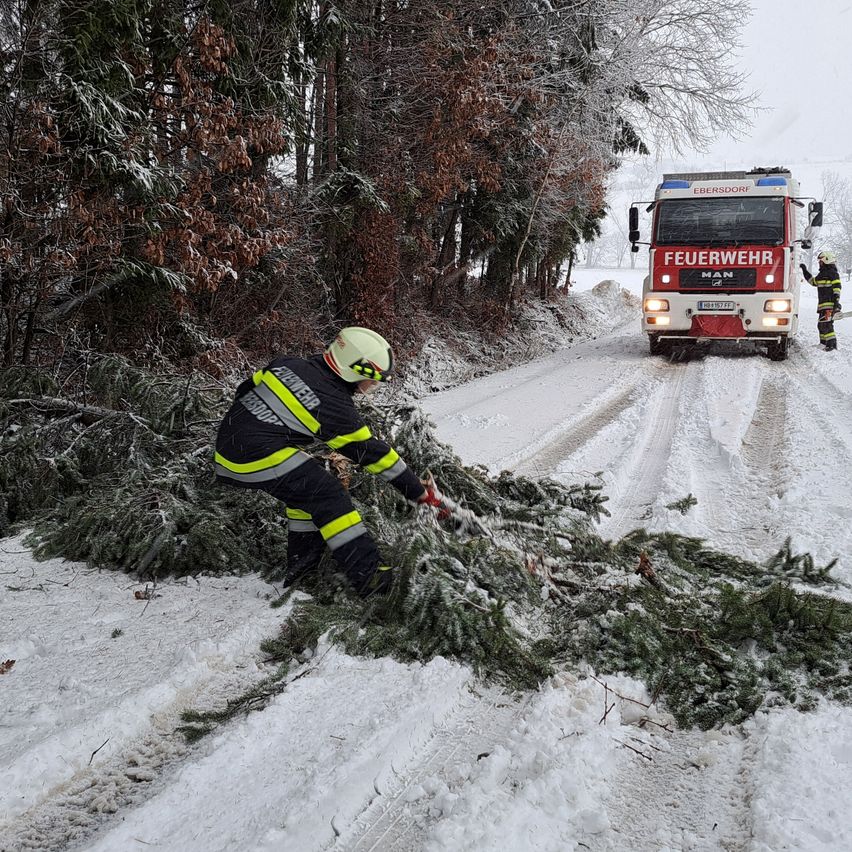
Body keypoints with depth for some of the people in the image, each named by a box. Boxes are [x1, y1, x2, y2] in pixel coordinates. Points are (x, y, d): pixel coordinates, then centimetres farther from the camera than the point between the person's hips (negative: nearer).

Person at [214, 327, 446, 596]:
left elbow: (246, 390, 18)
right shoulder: (334, 406, -10)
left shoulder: (288, 365, 9)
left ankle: (301, 564, 29)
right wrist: (419, 492, 1)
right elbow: (372, 452, -6)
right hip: (259, 458, -9)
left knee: (304, 491, 23)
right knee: (328, 497, -8)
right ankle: (370, 578, -14)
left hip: (226, 445, 9)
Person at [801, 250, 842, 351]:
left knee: (826, 324, -16)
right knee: (821, 324, 13)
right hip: (822, 304, 9)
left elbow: (837, 288, -12)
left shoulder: (833, 274, -7)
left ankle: (832, 343, -16)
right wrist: (805, 271, 34)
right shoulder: (821, 274, 19)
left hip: (830, 304, -9)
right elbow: (813, 281, 36)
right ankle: (823, 343, 21)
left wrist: (836, 301, -19)